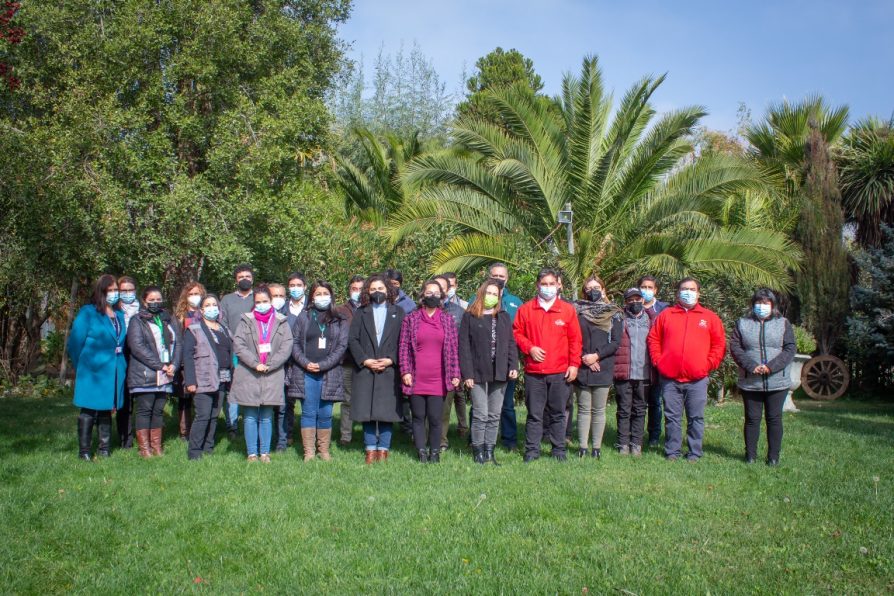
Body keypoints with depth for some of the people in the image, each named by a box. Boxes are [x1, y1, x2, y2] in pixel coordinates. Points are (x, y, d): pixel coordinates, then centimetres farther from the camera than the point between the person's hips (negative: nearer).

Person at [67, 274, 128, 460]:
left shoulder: (120, 315, 12)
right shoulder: (88, 313, -5)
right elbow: (75, 343, -3)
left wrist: (119, 364, 7)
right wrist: (81, 368, 2)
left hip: (114, 373, 6)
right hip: (93, 372, -5)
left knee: (107, 410, 12)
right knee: (89, 411, -2)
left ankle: (104, 450, 19)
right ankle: (84, 451, 5)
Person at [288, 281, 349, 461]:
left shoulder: (339, 319, 8)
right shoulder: (304, 317, 9)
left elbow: (342, 345, 1)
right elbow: (295, 343, 5)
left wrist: (322, 365, -9)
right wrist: (306, 363, -10)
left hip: (330, 374, 0)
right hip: (306, 373, 0)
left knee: (325, 413, 3)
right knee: (308, 412, 1)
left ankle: (324, 450, 13)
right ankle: (309, 452, 6)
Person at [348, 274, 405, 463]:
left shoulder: (398, 312, 10)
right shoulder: (361, 313, 12)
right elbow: (352, 340, 4)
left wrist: (390, 360, -9)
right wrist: (365, 360, -8)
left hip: (389, 370, -1)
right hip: (365, 369, 1)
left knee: (387, 411, -1)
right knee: (366, 411, 1)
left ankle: (383, 449, 8)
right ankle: (370, 449, 10)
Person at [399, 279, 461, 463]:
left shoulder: (448, 320, 8)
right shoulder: (411, 319, 5)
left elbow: (453, 349, 8)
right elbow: (404, 347, 3)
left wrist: (455, 374, 3)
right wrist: (405, 371, -5)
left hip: (438, 379, 0)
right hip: (416, 379, 0)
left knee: (435, 418, 0)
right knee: (418, 417, 5)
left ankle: (434, 452, 11)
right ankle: (421, 452, 13)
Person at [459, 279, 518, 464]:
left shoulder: (504, 317, 13)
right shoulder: (469, 316, 2)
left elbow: (511, 343, 12)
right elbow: (464, 346, -2)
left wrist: (513, 366, -2)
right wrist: (467, 374, -9)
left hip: (499, 373, 4)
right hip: (478, 373, -4)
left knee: (494, 416, 6)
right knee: (481, 415, -5)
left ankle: (489, 452, 12)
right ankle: (478, 452, 4)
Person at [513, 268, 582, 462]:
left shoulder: (568, 309, 4)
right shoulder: (526, 309, 5)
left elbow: (576, 340, 5)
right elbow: (517, 333, 8)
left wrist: (574, 364, -1)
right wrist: (529, 348, -8)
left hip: (561, 372, 0)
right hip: (534, 371, 0)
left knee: (558, 413, 8)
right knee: (534, 414, 6)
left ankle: (559, 450, 18)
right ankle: (532, 450, 14)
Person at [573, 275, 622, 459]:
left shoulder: (613, 313, 6)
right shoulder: (576, 311, 6)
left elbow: (616, 342, 0)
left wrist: (597, 355, -11)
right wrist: (583, 358, -10)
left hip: (603, 369, 0)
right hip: (582, 368, 0)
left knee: (599, 410, 5)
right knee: (584, 409, 3)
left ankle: (597, 447, 10)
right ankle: (582, 447, 7)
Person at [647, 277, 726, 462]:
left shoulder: (710, 317, 7)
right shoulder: (666, 315, 9)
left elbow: (719, 344, 7)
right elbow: (653, 339, 11)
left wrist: (708, 364, -3)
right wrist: (658, 361, 1)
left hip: (697, 379, -1)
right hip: (670, 378, 1)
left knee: (696, 418, 5)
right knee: (672, 417, 7)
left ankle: (694, 453, 15)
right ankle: (672, 452, 16)